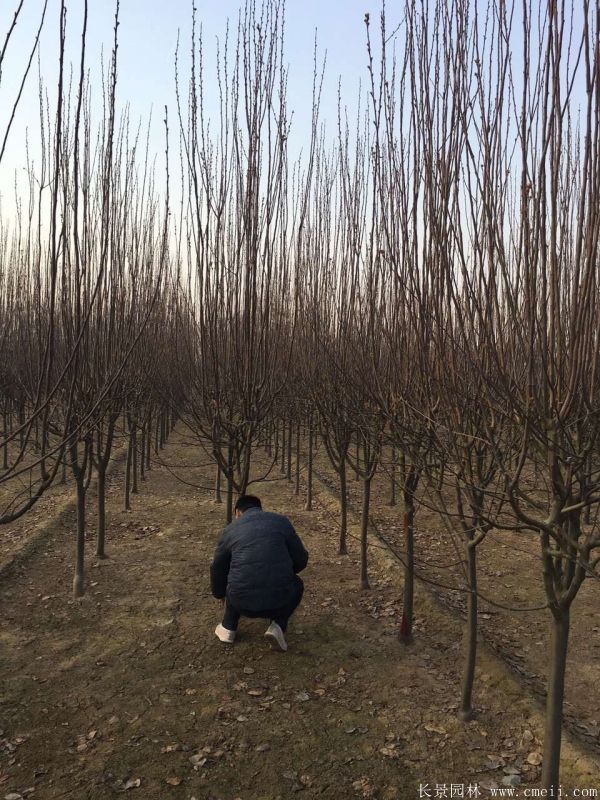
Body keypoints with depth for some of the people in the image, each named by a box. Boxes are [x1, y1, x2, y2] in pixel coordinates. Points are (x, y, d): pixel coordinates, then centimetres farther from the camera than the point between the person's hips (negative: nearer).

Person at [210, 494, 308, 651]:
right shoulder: (281, 521, 10)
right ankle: (278, 626, 11)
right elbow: (301, 560, 14)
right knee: (297, 585, 32)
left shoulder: (231, 529, 12)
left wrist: (220, 595, 45)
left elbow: (217, 568, 26)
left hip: (243, 604, 2)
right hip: (279, 601, -2)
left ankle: (228, 627, 27)